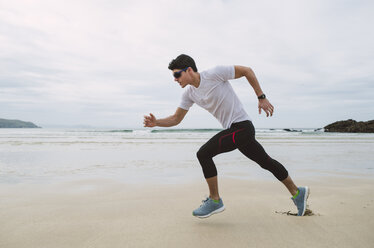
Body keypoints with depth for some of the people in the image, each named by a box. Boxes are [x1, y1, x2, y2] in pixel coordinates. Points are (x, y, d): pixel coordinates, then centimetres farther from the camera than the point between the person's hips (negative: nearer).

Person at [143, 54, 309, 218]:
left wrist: (261, 98, -7)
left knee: (203, 154, -16)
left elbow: (247, 71, -7)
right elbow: (176, 119, 9)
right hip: (233, 130, 9)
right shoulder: (189, 93, 7)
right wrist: (156, 122, -8)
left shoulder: (214, 74, -16)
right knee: (266, 162, 18)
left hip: (242, 126, -8)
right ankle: (297, 193, 36)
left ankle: (215, 200, -2)